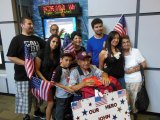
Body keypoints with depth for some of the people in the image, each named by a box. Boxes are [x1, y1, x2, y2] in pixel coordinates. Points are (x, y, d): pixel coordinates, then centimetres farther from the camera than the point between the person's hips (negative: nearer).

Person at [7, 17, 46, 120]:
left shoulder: (37, 39, 10)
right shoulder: (17, 39, -7)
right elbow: (10, 57, -12)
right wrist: (26, 63, -21)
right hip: (23, 74, -5)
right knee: (25, 97, 7)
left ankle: (37, 110, 41)